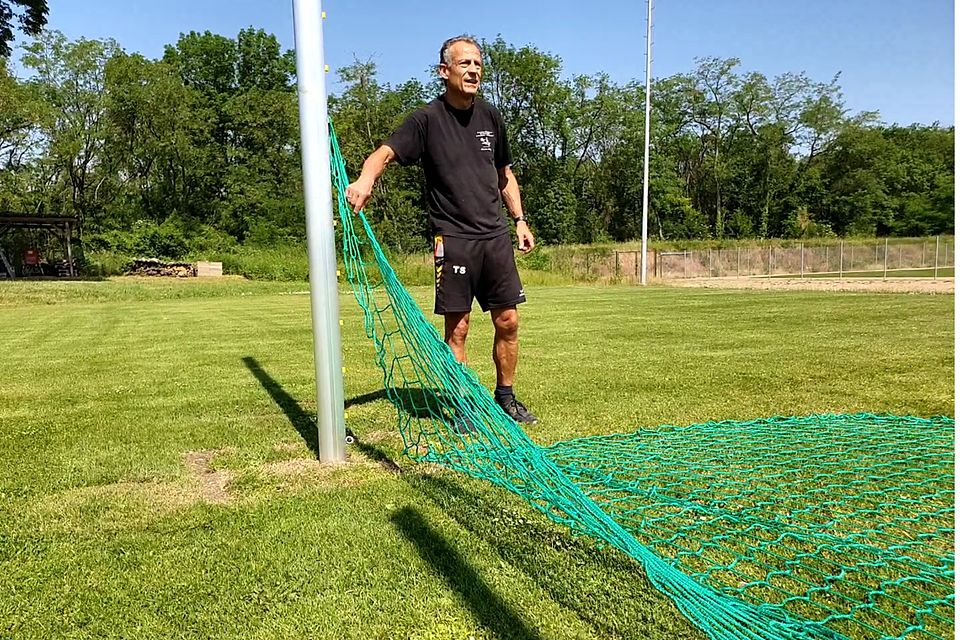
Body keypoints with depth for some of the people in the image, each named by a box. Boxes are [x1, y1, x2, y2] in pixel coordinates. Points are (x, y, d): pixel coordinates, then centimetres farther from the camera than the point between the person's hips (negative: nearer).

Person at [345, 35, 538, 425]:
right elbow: (387, 151, -17)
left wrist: (519, 220, 15)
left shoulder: (491, 117, 12)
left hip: (495, 235, 5)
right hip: (452, 238, -5)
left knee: (507, 321, 7)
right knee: (457, 327, -1)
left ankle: (506, 398, 24)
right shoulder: (427, 119, -3)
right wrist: (366, 178, -39)